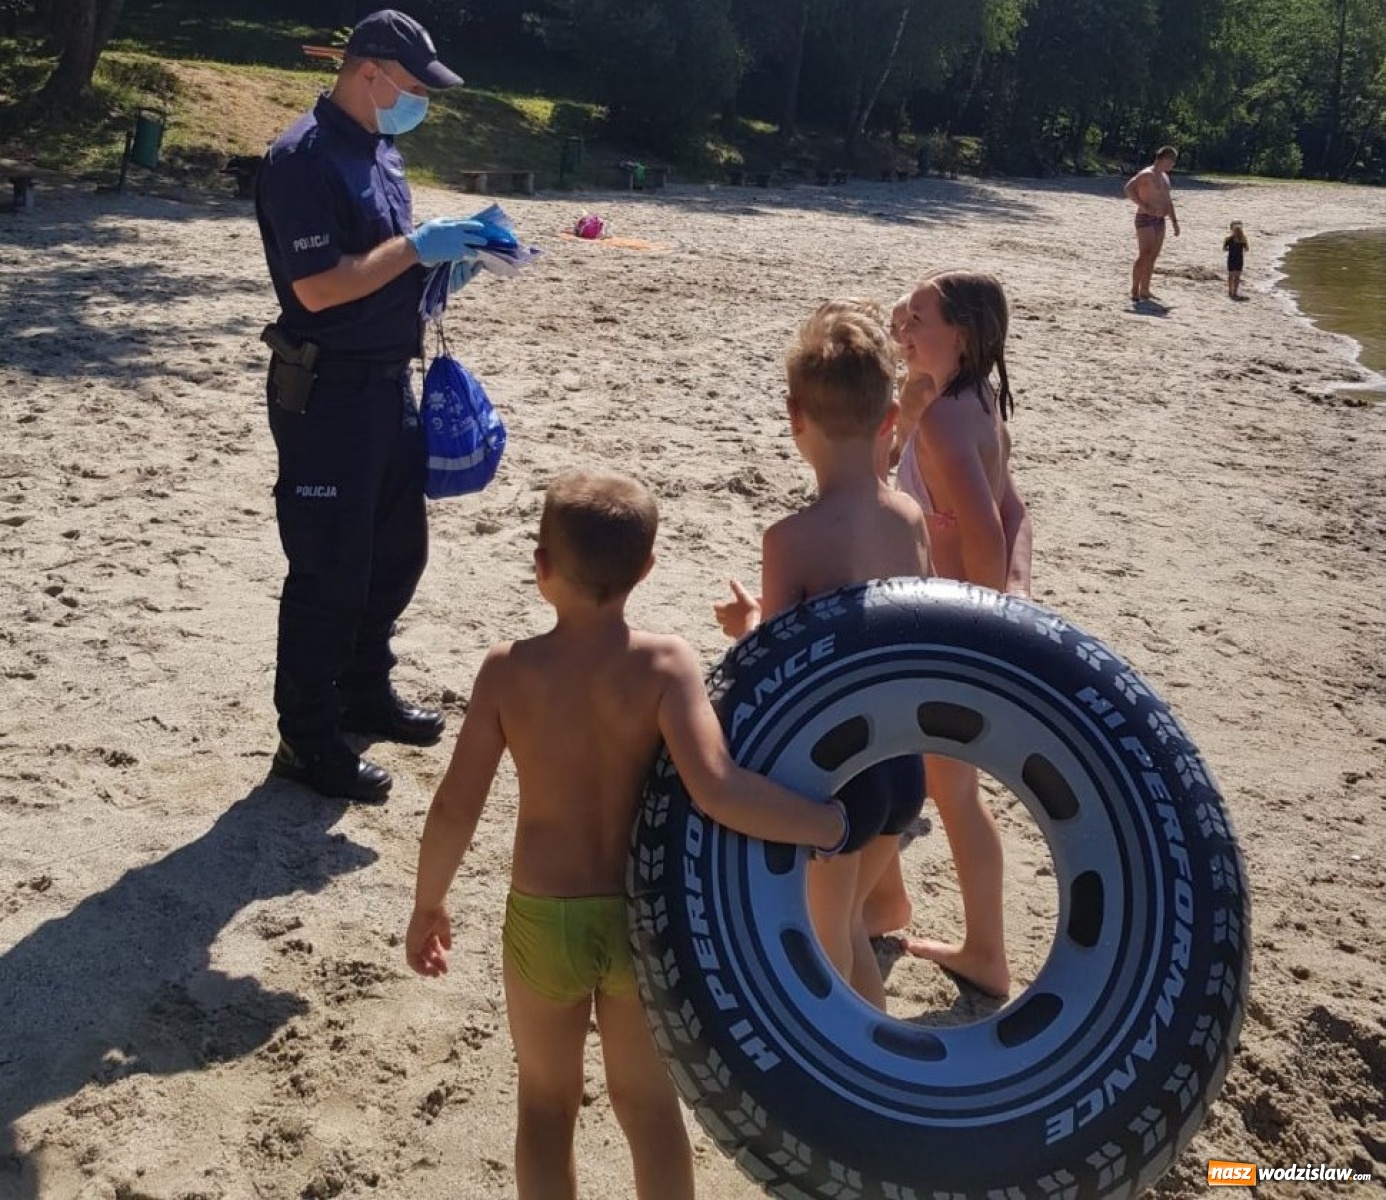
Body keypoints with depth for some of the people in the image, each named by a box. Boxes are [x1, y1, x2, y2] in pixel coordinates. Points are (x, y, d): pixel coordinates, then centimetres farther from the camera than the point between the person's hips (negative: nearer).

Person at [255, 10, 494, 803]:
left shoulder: (380, 151, 12)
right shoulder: (305, 157, -17)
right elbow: (318, 287, -24)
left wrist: (442, 261, 2)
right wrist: (417, 246, -20)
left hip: (388, 382, 9)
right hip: (326, 392, -9)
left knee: (399, 545, 18)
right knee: (330, 568, -2)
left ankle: (364, 693, 36)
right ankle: (307, 739, 11)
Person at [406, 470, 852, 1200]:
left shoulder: (509, 670, -14)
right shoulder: (665, 662, -17)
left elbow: (455, 808, -13)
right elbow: (715, 789, -30)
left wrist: (427, 905, 3)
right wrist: (829, 826, -18)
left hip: (543, 921, 0)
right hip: (645, 919, 0)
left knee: (546, 1104, 23)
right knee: (649, 1103, 22)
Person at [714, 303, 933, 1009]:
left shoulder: (792, 539, -21)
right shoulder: (910, 517, -3)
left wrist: (750, 625, 1)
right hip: (903, 765, 6)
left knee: (821, 950, 17)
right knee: (844, 923, 29)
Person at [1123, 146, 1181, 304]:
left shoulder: (1164, 177, 18)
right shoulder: (1147, 174, -10)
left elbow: (1168, 200, 26)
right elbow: (1129, 188, -21)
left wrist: (1174, 221, 22)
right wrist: (1145, 207, -25)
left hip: (1159, 220, 9)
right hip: (1145, 219, -9)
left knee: (1153, 256, 7)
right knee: (1144, 255, -14)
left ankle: (1144, 291, 12)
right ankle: (1134, 292, -11)